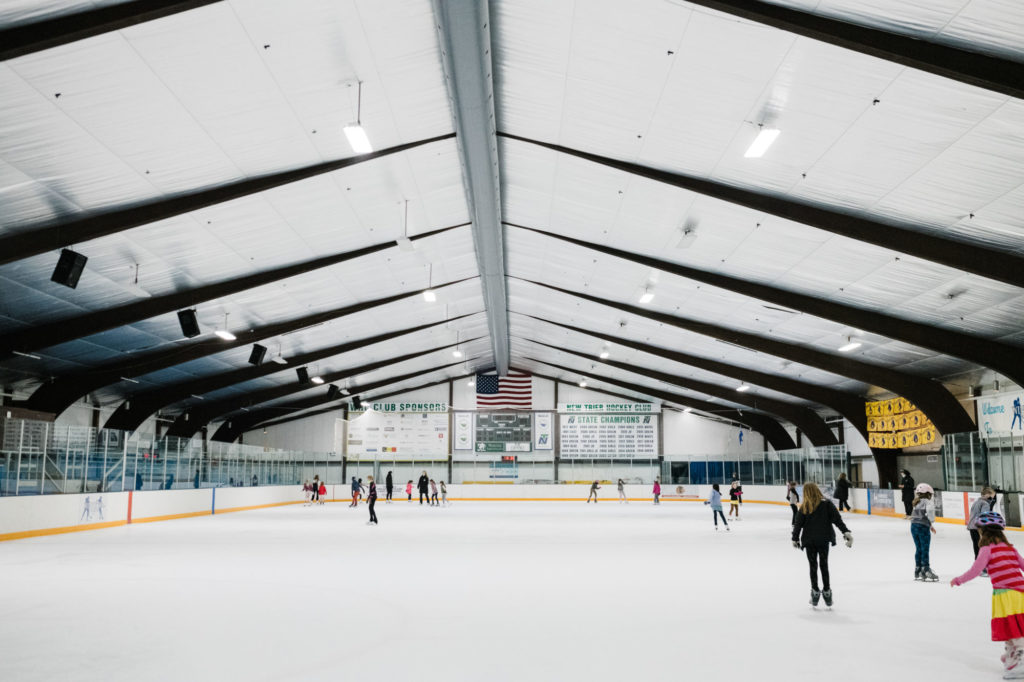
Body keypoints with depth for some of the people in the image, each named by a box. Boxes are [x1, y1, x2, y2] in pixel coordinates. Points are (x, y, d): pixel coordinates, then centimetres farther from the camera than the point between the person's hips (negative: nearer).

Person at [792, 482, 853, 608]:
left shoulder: (803, 508, -6)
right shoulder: (827, 504, -7)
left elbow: (798, 524, -2)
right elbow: (837, 519, -12)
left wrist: (795, 539, 10)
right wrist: (846, 532, -9)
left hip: (809, 541, 0)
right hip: (824, 539, 0)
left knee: (813, 566, 10)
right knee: (824, 565, 13)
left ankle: (815, 592, 12)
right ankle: (826, 591, 14)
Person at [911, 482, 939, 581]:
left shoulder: (916, 503, 16)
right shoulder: (928, 502, -6)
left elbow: (913, 515, 14)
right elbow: (930, 511, -26)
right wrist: (932, 523, -13)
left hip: (913, 526, 7)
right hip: (923, 526, -7)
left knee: (918, 549, 14)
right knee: (925, 549, -3)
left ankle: (918, 571, 19)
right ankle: (926, 571, -3)